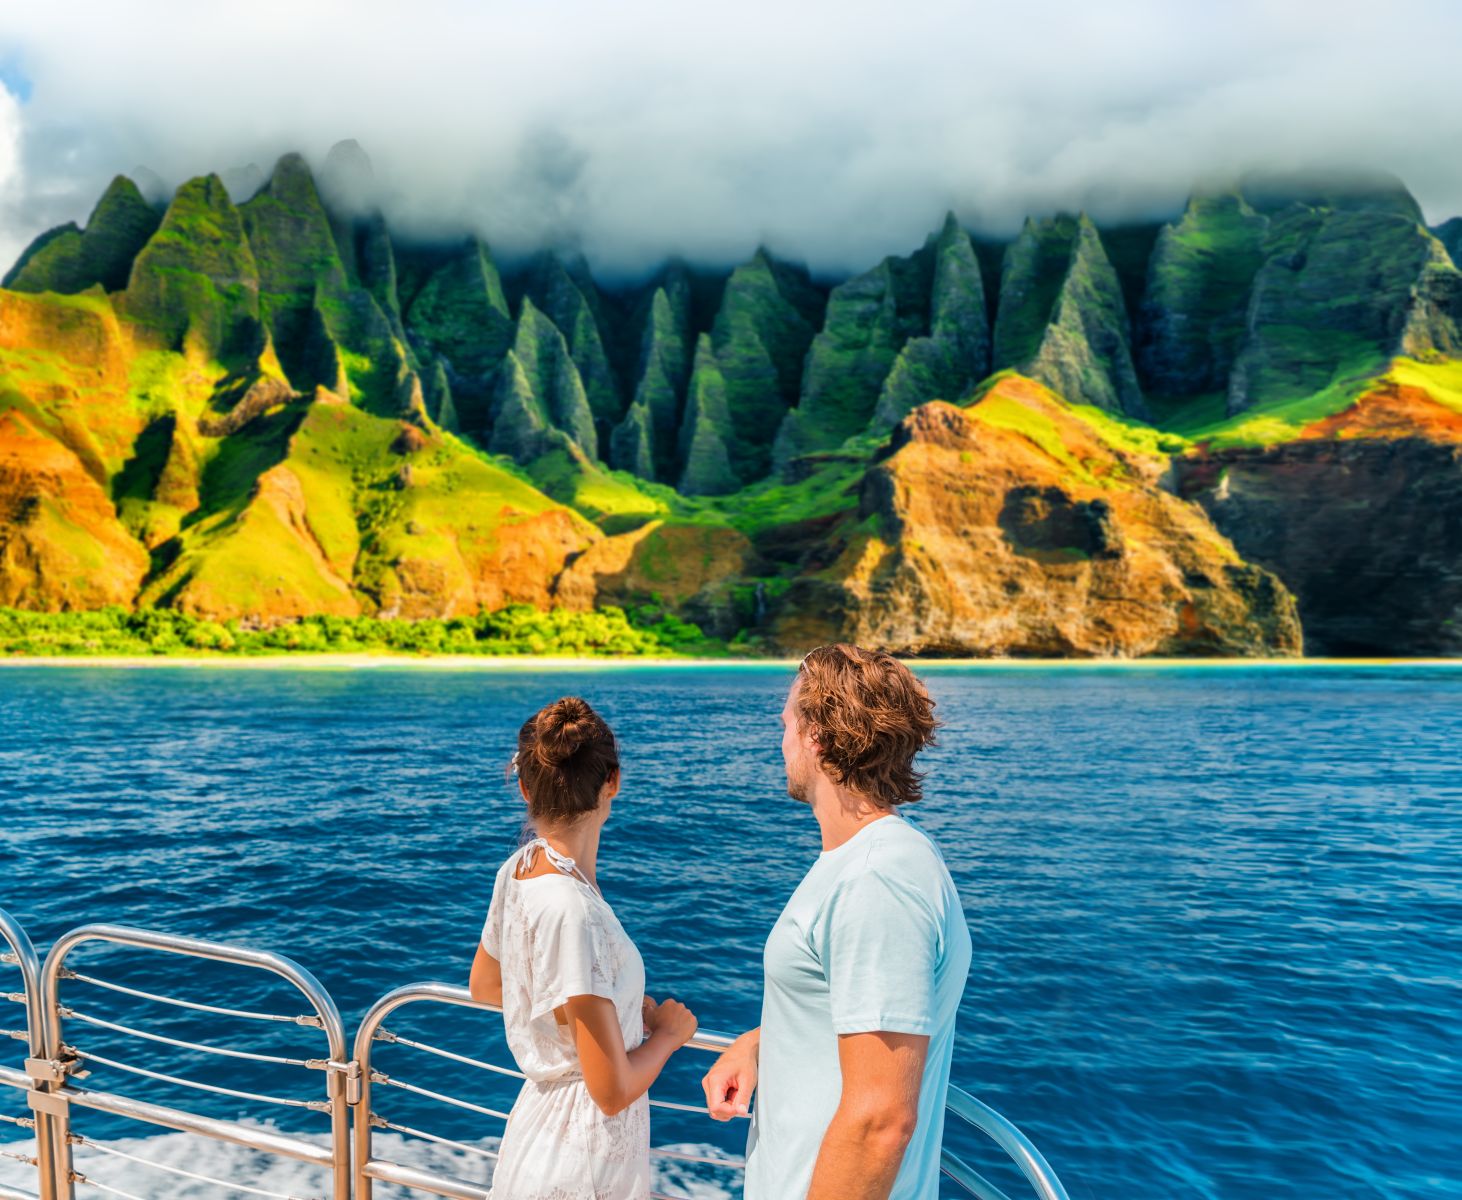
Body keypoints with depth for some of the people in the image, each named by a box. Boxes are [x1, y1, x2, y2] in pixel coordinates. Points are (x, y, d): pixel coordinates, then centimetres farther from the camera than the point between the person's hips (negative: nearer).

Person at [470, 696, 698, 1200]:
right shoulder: (572, 911, -30)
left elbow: (484, 986, 14)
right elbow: (613, 1091, -25)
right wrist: (668, 1032, -7)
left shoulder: (518, 869, -6)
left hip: (537, 1122, 8)